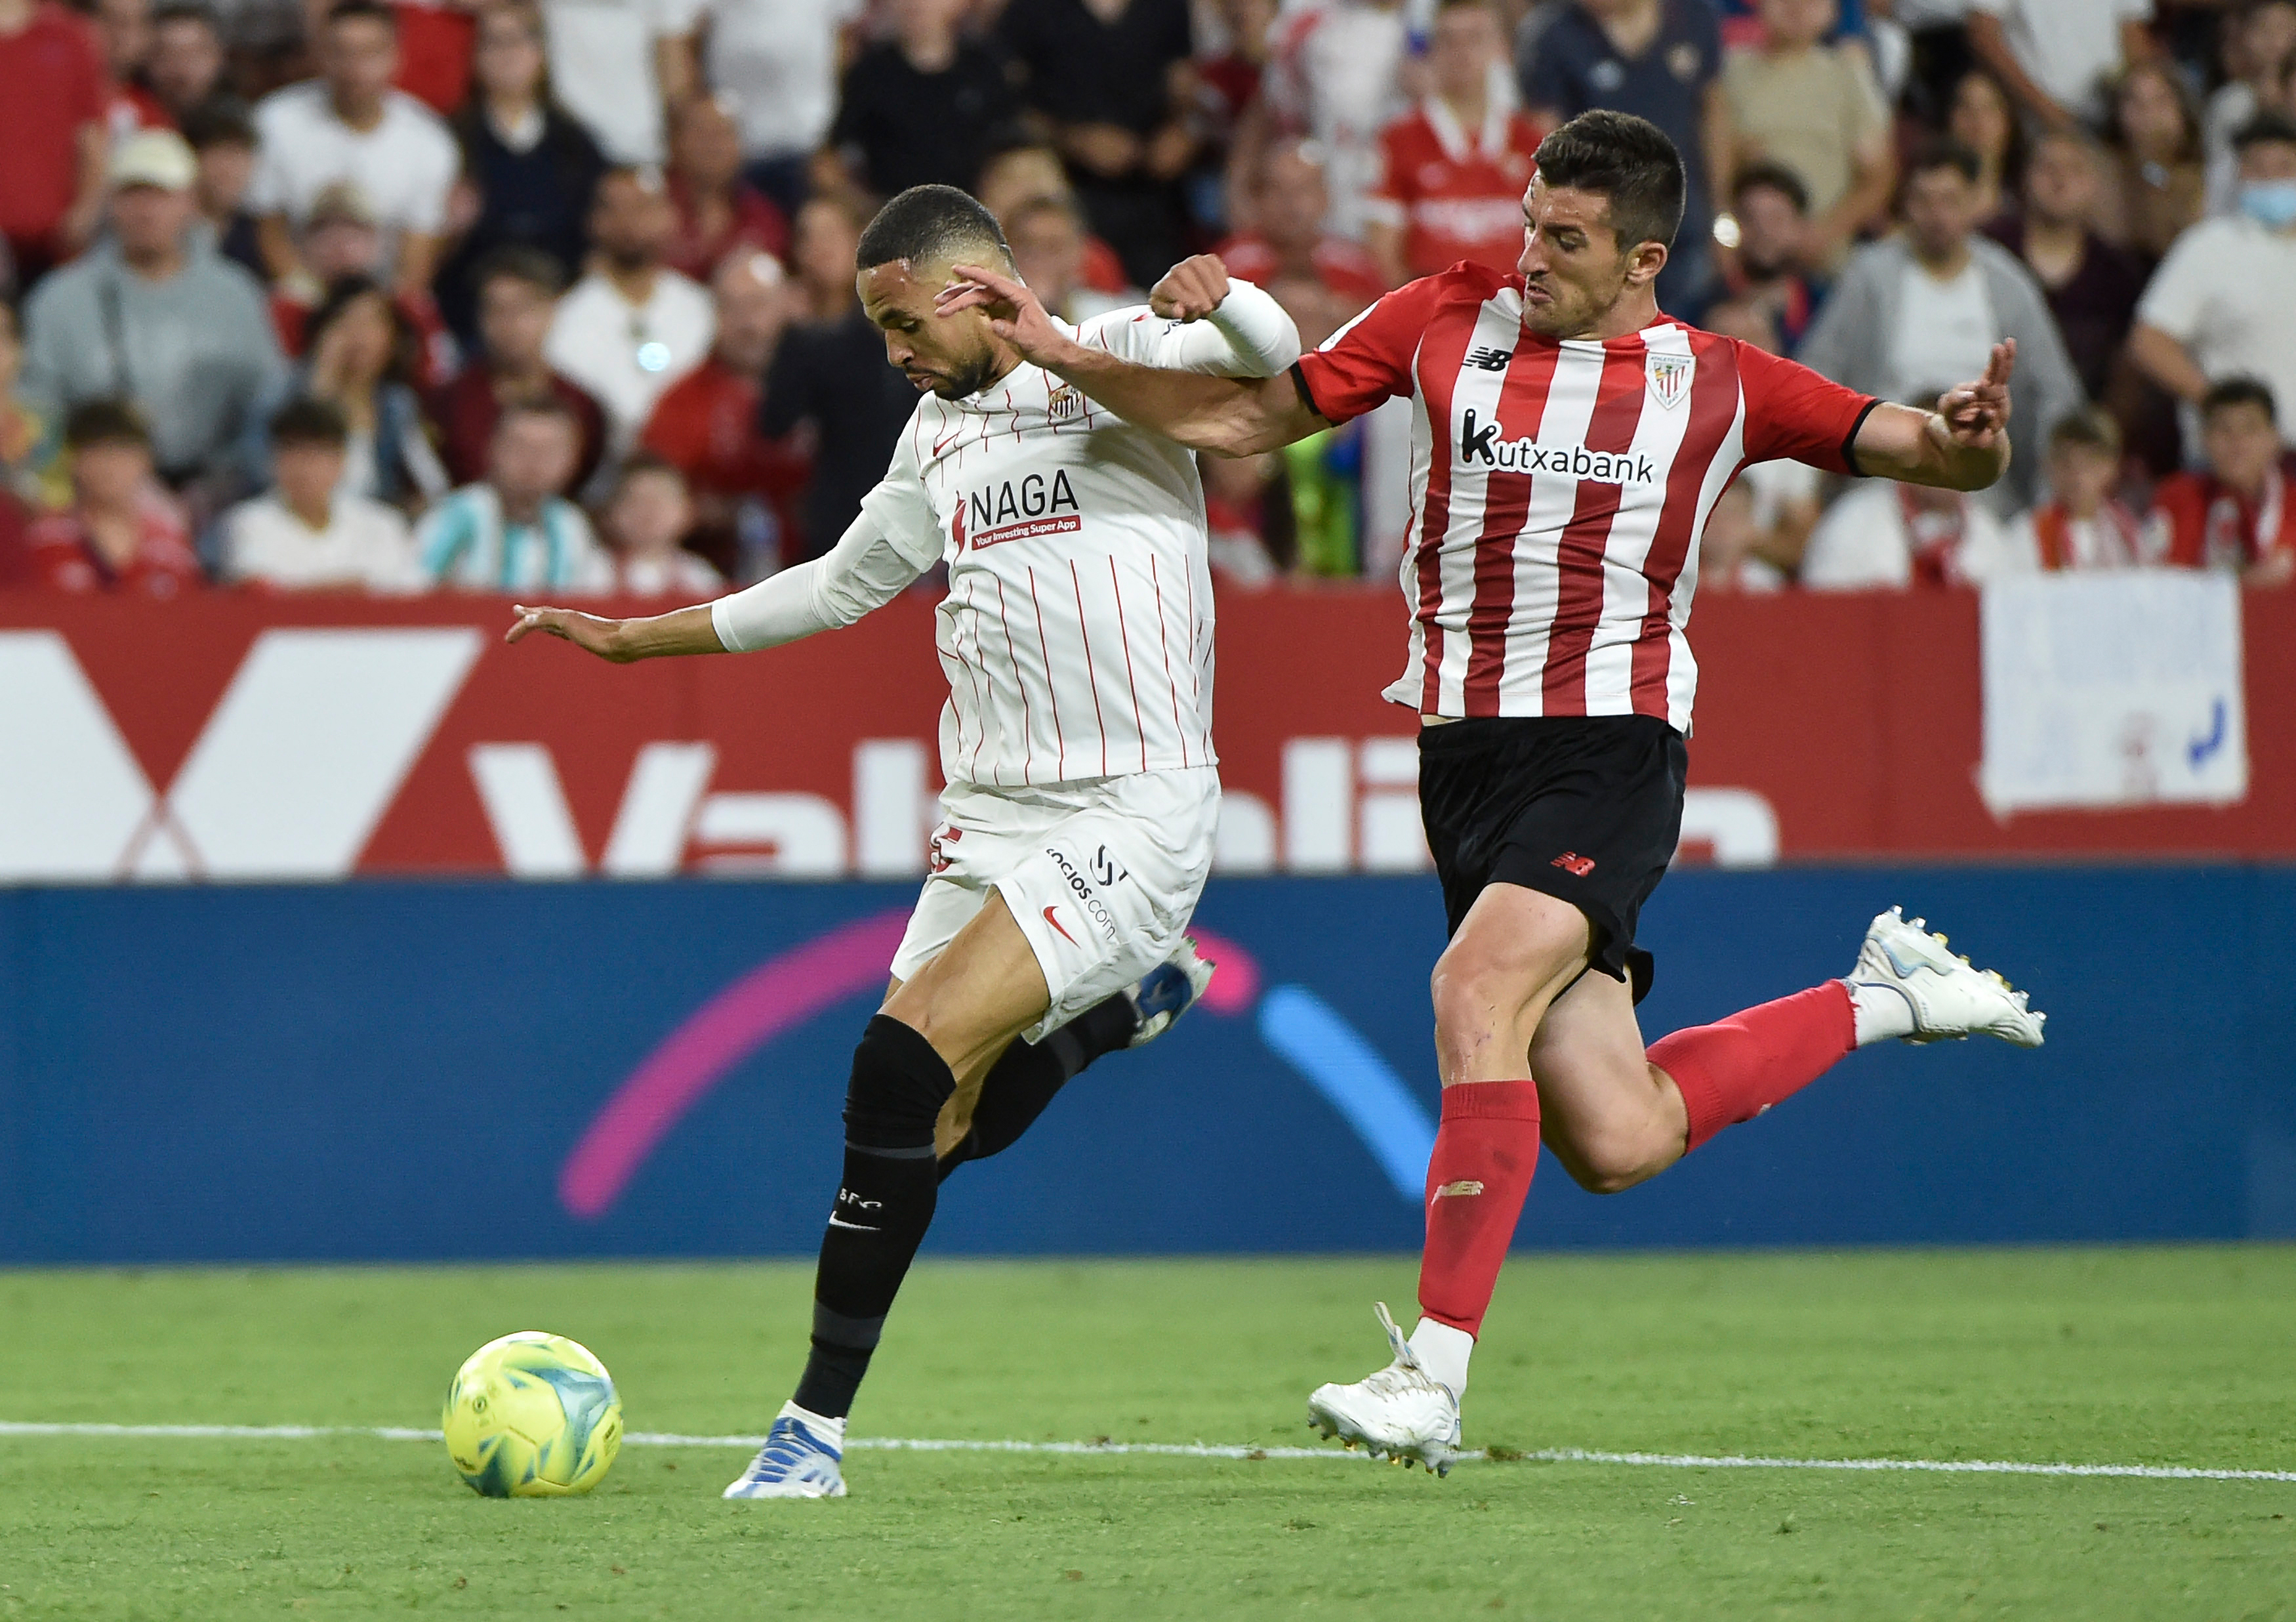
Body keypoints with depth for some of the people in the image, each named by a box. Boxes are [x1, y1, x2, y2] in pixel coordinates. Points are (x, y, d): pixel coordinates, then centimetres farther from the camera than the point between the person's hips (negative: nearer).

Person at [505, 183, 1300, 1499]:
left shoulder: (1119, 364, -3)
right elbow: (842, 585, 32)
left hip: (1132, 818, -8)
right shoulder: (940, 433, 18)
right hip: (990, 816, 8)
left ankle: (819, 1427, -14)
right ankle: (1126, 1002, 34)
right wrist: (638, 638, 35)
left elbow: (1269, 359, -20)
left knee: (908, 1067, -20)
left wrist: (1219, 296, -42)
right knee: (945, 1128, 2)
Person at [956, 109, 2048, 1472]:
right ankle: (1886, 999, 26)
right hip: (1467, 749, 4)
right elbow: (1242, 421, 12)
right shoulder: (1448, 319, 7)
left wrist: (1970, 442, -20)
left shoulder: (1717, 385, 2)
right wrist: (1061, 354, 2)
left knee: (1477, 992, -28)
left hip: (1611, 746, -4)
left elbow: (1932, 456, 4)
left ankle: (1434, 1374, -24)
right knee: (1614, 1142, -1)